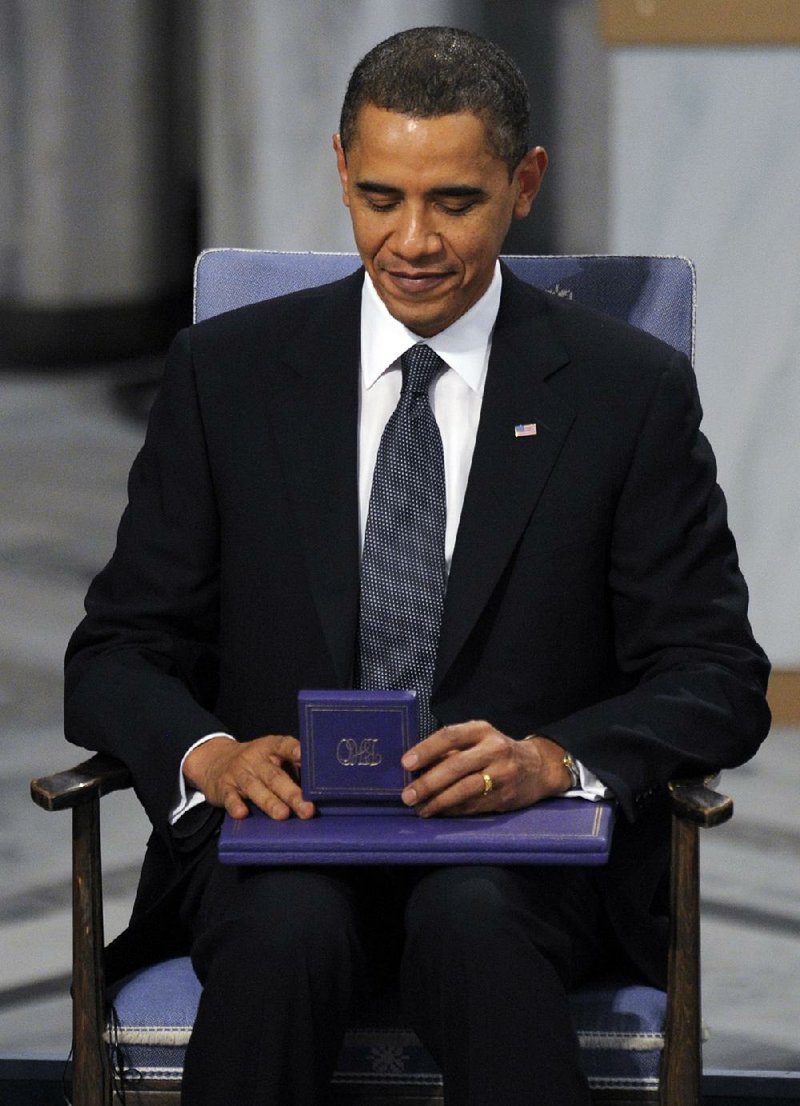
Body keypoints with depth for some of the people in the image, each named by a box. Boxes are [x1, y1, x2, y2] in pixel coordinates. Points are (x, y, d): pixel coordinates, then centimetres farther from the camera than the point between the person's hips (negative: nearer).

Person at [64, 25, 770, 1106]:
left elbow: (717, 679, 2)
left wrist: (550, 759, -19)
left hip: (524, 853, -1)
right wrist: (208, 754, -17)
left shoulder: (633, 391, 4)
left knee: (471, 920, -35)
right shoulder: (226, 372, 8)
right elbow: (118, 651, 7)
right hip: (281, 833, 1)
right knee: (290, 928, -34)